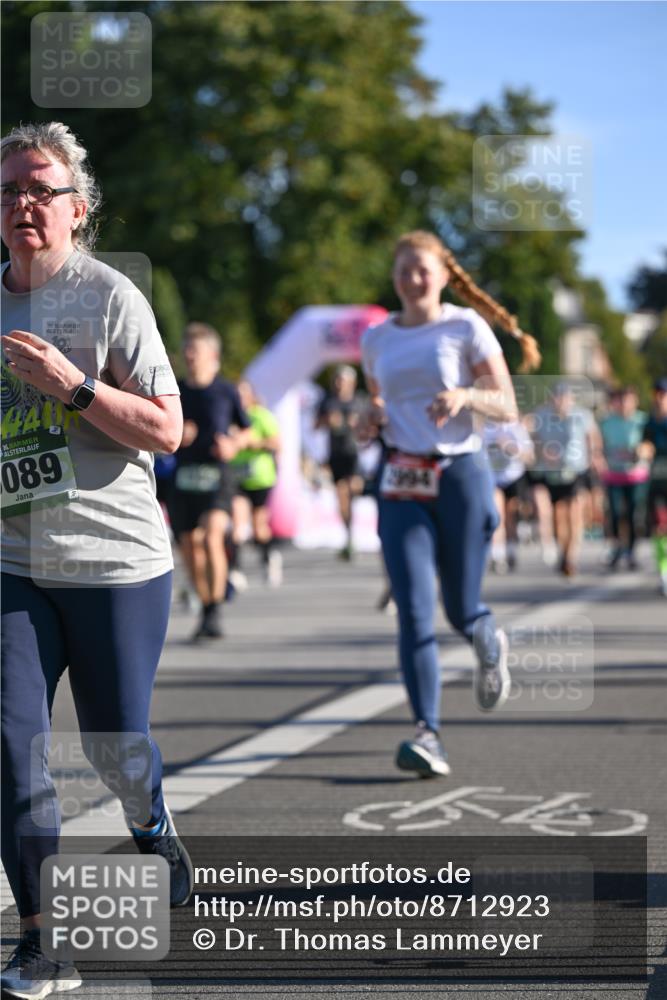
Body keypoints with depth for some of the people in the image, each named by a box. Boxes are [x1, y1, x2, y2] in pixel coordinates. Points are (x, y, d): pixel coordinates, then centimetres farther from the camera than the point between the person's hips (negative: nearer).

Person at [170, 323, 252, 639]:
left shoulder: (227, 391, 2)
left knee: (211, 537, -23)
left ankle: (216, 610, -21)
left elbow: (247, 431, 13)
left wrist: (234, 445, -7)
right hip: (184, 477, 4)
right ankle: (205, 608, 25)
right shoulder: (175, 392, 8)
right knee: (189, 547, 6)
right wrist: (176, 436, -7)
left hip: (218, 474, -4)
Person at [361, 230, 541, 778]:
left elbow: (507, 408, -1)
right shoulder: (376, 338, 11)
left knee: (460, 609, 2)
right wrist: (372, 416, 2)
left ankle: (491, 644, 40)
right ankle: (428, 733, -15)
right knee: (413, 610, -12)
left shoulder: (466, 327, 0)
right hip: (402, 482, 2)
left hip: (461, 471, -2)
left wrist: (464, 395, -21)